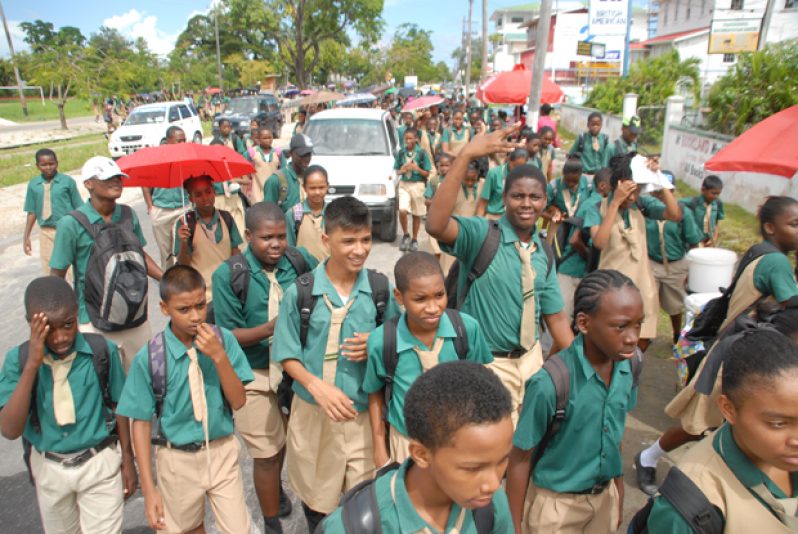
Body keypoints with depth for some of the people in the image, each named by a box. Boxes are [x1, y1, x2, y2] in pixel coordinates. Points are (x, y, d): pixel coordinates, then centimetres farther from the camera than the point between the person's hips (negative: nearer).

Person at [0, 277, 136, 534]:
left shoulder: (102, 350, -18)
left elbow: (118, 405, -5)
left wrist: (127, 458, 2)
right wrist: (32, 365, -30)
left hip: (100, 463, -2)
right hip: (48, 468, 3)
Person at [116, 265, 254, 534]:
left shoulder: (223, 339, -13)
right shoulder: (149, 357, -15)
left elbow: (238, 401, -11)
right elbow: (141, 421, -8)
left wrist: (219, 356, -26)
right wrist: (148, 489, -6)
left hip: (222, 452, 0)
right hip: (178, 459, 0)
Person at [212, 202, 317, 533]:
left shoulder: (300, 261, -9)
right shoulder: (228, 274, -15)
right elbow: (228, 336, -14)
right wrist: (271, 327, -29)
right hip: (254, 375, -3)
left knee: (285, 439, 23)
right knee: (267, 452, 10)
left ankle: (275, 487, 55)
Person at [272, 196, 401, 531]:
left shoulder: (381, 289, -6)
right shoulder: (300, 292, -10)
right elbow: (287, 355, -3)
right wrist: (317, 386, -19)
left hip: (365, 413, 0)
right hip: (313, 412, 0)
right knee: (316, 497, 21)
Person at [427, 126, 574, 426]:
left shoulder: (544, 252, 2)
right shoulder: (481, 234, -16)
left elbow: (555, 315, 8)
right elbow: (436, 226, -38)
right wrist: (466, 156, -43)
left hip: (531, 358, 6)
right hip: (487, 364, -6)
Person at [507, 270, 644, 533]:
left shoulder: (628, 367, -13)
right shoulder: (550, 383, -29)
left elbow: (615, 435, 3)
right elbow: (520, 459, -18)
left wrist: (619, 496, 13)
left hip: (605, 497, 5)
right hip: (556, 504, -4)